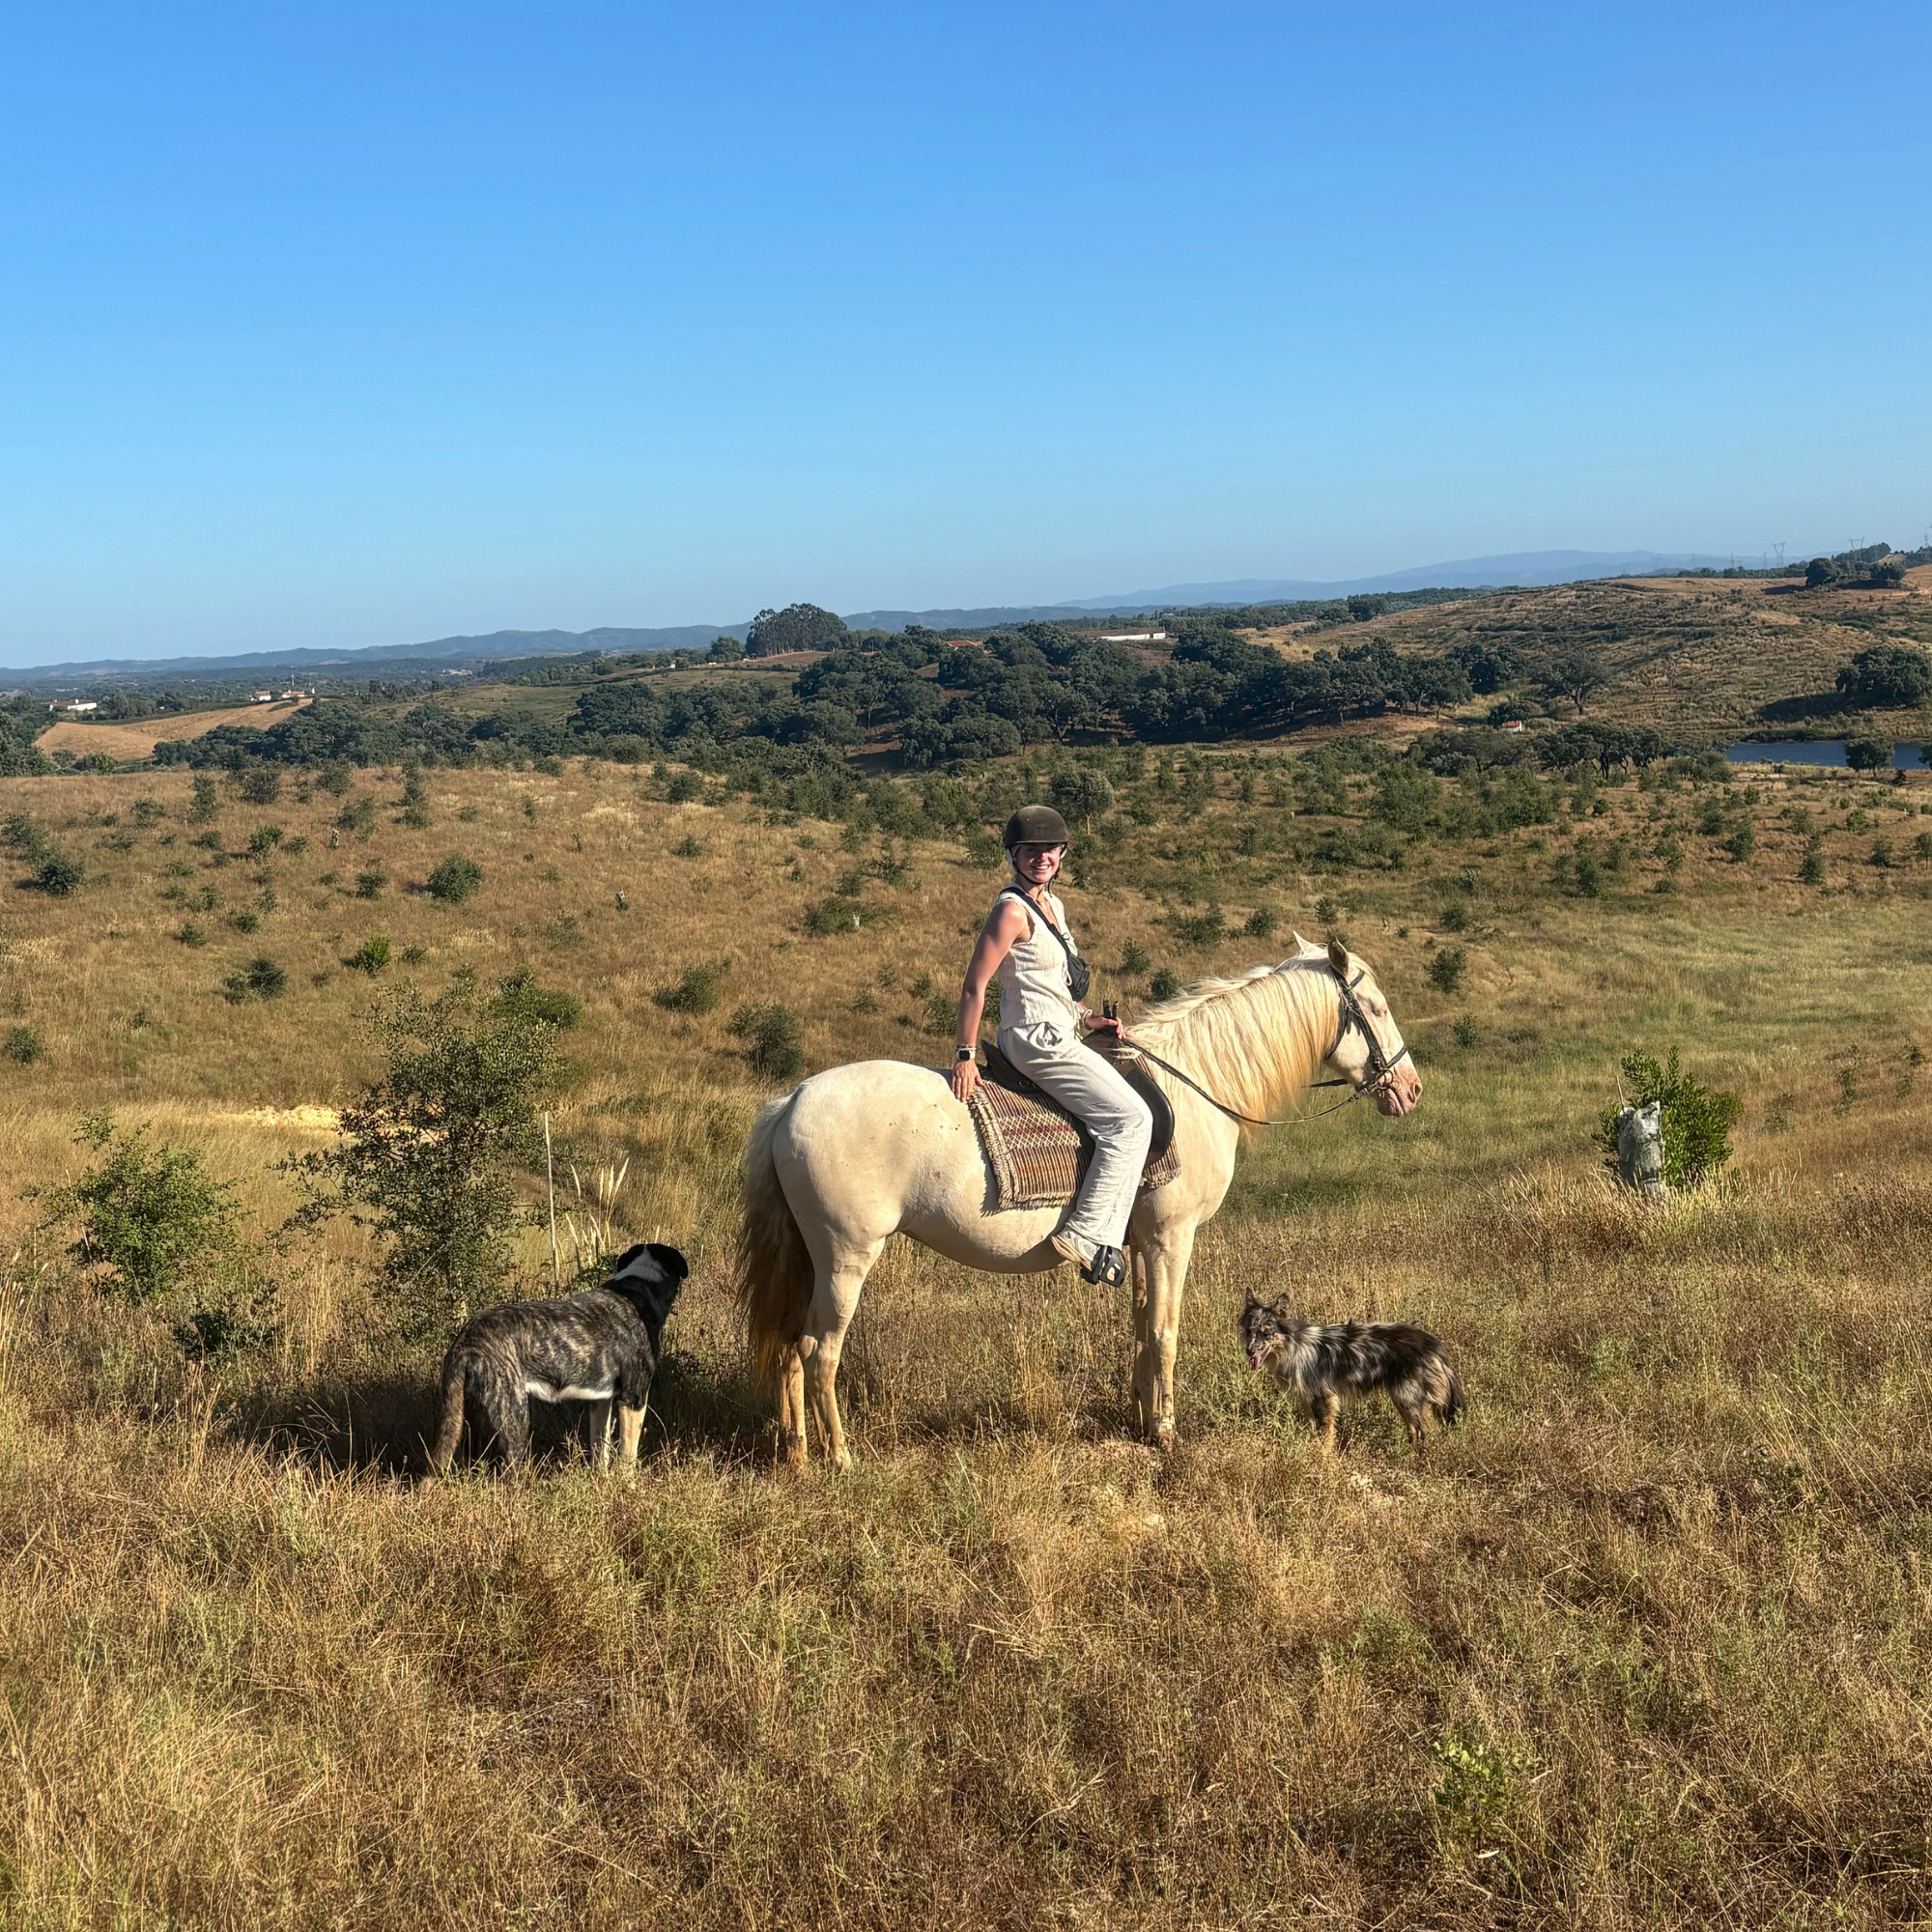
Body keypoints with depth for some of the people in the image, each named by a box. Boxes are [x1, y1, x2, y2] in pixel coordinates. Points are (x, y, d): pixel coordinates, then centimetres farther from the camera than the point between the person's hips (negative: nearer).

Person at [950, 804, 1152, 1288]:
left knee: (1135, 1107, 16)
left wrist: (1090, 1019, 12)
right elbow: (974, 987, -18)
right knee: (1130, 1117, -13)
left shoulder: (1052, 905, 13)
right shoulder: (1012, 909, -15)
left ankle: (1103, 1230, 14)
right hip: (1035, 1039, -10)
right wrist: (964, 1057, -20)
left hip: (1055, 1036, 10)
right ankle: (1088, 1235, -16)